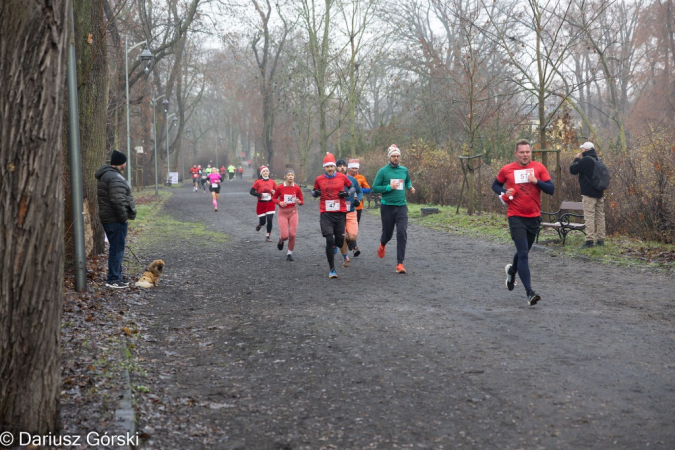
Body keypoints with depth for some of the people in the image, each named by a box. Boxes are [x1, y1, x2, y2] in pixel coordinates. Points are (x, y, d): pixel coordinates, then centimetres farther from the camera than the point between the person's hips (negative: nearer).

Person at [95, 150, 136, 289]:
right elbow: (118, 200, -29)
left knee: (116, 248, 18)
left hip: (108, 218, 11)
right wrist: (124, 217, -19)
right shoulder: (115, 177, -19)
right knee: (117, 249, -4)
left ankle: (115, 278, 25)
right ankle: (113, 280, 0)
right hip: (116, 220, -11)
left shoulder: (105, 175, 16)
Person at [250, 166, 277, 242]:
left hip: (270, 204, 2)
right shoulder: (258, 182, -4)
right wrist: (260, 195, -19)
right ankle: (259, 225, 39)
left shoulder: (272, 182, 3)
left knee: (269, 220, -7)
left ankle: (268, 236, 5)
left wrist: (274, 192, -11)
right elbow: (252, 191, -6)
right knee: (262, 221, 1)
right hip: (261, 204, -1)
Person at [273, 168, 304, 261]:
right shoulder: (280, 188, -7)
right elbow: (273, 198, 6)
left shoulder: (297, 188, -3)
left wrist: (299, 202, -17)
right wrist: (279, 203, -13)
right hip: (282, 213, -1)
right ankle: (281, 240, 28)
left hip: (293, 212, 2)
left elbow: (302, 201, 6)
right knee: (285, 236, -10)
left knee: (292, 235, -5)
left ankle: (290, 253, 15)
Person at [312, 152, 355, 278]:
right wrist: (315, 193, -5)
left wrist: (347, 193, -6)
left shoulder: (342, 177, 2)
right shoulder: (319, 179, 4)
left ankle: (335, 245, 47)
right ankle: (332, 270, -2)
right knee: (329, 241, -12)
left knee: (340, 242, 5)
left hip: (340, 213, 1)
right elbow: (314, 191, 18)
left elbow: (352, 187, 14)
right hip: (326, 214, -1)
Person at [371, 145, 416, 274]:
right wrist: (389, 187, -15)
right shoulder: (383, 171, -4)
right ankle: (382, 244, 49)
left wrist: (410, 187, 7)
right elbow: (374, 188, -5)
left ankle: (400, 263, -9)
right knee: (387, 233, 10)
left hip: (402, 206, 2)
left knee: (402, 233, -11)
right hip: (387, 206, -2)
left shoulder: (404, 170, 8)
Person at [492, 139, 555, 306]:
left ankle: (511, 270, 53)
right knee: (523, 254, -14)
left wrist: (536, 181, -19)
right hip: (516, 217, -3)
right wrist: (503, 193, -6)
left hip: (534, 217, 3)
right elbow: (495, 185, 15)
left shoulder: (539, 168, 0)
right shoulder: (506, 170, -1)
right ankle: (529, 293, -15)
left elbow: (551, 189, -3)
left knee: (524, 252, 20)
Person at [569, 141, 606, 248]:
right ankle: (600, 239, 12)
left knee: (589, 216, -10)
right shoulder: (598, 160, 13)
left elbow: (572, 170, -9)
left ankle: (589, 240, -15)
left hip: (589, 193, -8)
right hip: (599, 193, 8)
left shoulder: (585, 160, -14)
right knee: (600, 216, 10)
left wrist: (576, 158, 4)